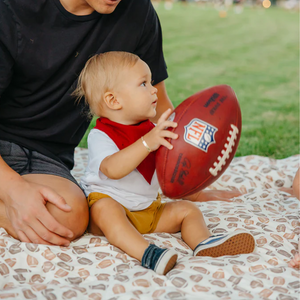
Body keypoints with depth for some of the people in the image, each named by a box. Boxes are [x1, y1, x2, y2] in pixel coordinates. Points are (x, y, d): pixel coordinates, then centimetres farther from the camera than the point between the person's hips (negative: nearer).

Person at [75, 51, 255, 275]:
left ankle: (203, 242, -32)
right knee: (104, 208, -37)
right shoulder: (100, 135, -15)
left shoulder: (151, 130, 9)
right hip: (111, 205, -7)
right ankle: (146, 253, -52)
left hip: (149, 210, 7)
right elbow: (112, 169, -35)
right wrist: (147, 142, -45)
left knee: (187, 209, -6)